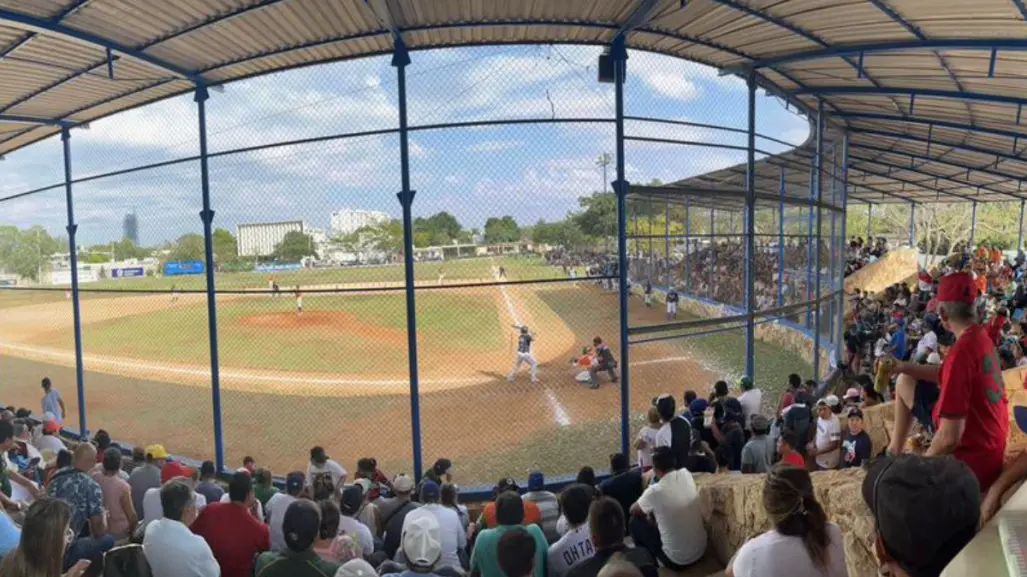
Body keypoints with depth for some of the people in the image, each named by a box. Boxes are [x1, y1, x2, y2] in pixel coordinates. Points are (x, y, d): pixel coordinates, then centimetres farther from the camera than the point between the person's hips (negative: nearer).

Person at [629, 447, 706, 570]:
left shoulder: (655, 491, -22)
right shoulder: (686, 475, -8)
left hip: (676, 561, -6)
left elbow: (633, 510, 0)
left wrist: (649, 511, 17)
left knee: (636, 523, 11)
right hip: (701, 551, 6)